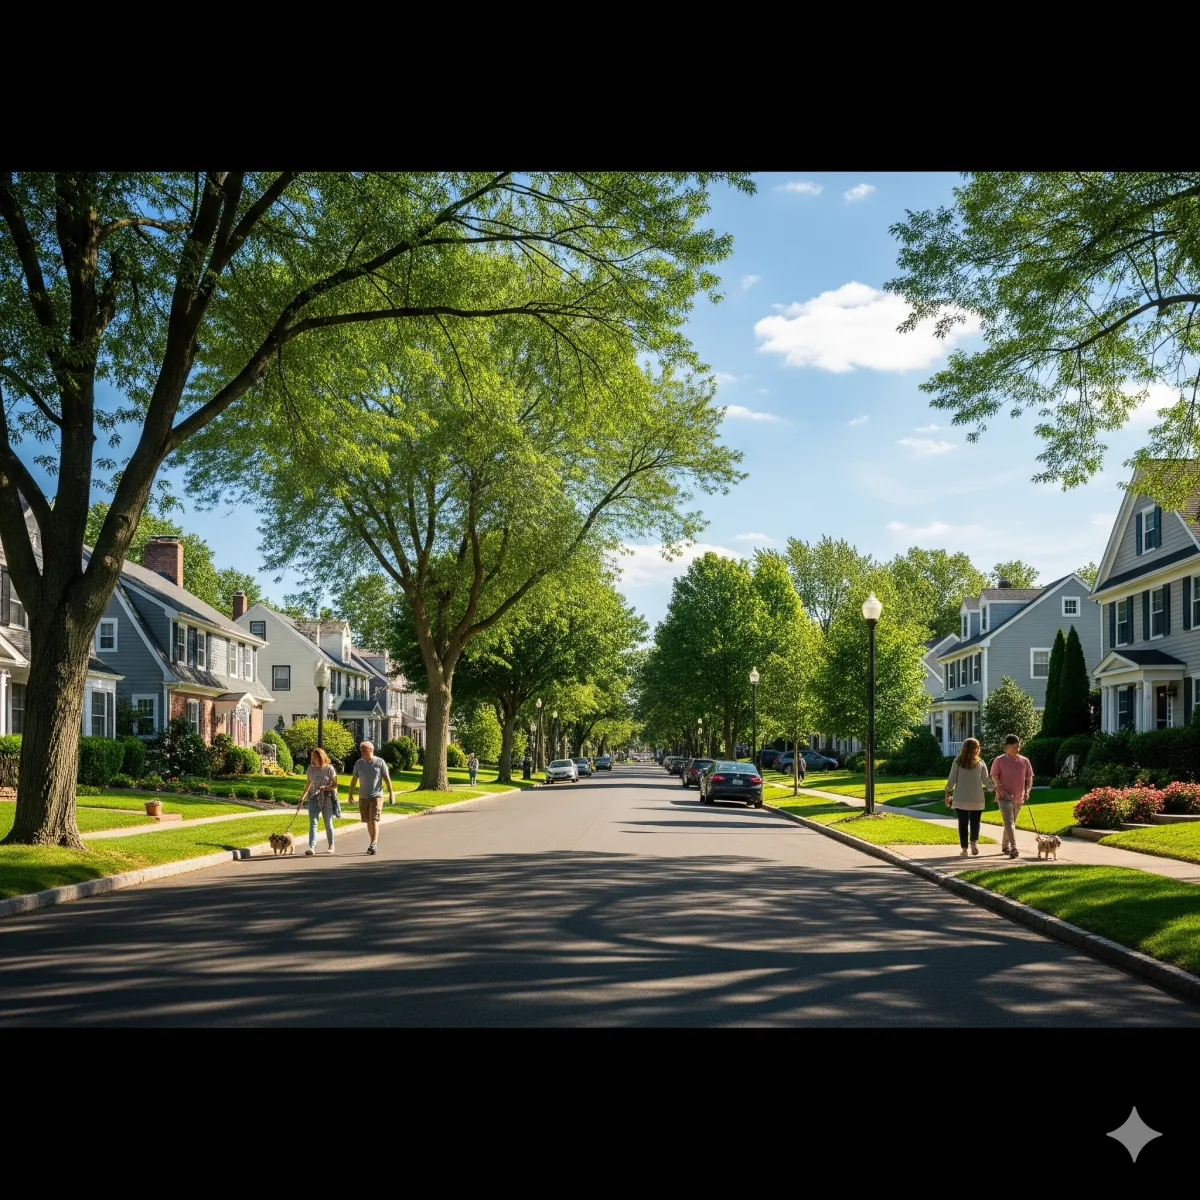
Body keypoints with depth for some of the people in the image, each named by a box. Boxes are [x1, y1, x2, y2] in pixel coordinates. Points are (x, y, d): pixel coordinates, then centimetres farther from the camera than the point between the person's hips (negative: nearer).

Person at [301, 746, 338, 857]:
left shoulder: (329, 768, -6)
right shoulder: (311, 768, 4)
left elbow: (335, 784, -3)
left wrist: (326, 787, -20)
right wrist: (303, 795, 15)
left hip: (327, 799, -2)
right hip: (314, 798, 2)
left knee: (328, 824, 8)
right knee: (313, 822, -12)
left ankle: (331, 846, 26)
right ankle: (312, 847, -21)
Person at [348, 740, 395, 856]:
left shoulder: (380, 762, -3)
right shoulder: (359, 763, 6)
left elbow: (387, 779, -2)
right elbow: (354, 780, 12)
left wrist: (391, 794, -5)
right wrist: (350, 795, 10)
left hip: (376, 796, -4)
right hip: (363, 797, 4)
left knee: (374, 821, -13)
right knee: (368, 822, 9)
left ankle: (373, 845, -17)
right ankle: (375, 845, 20)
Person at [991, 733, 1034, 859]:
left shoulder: (1024, 761, 6)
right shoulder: (1000, 760, -5)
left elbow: (1029, 777, 11)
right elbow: (994, 777, -6)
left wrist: (1027, 791, -6)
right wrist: (1002, 791, -17)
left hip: (1019, 798, 5)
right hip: (1004, 797, -5)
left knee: (1012, 823, 15)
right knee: (1009, 822, -15)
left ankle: (1005, 846, 29)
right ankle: (1013, 849, -24)